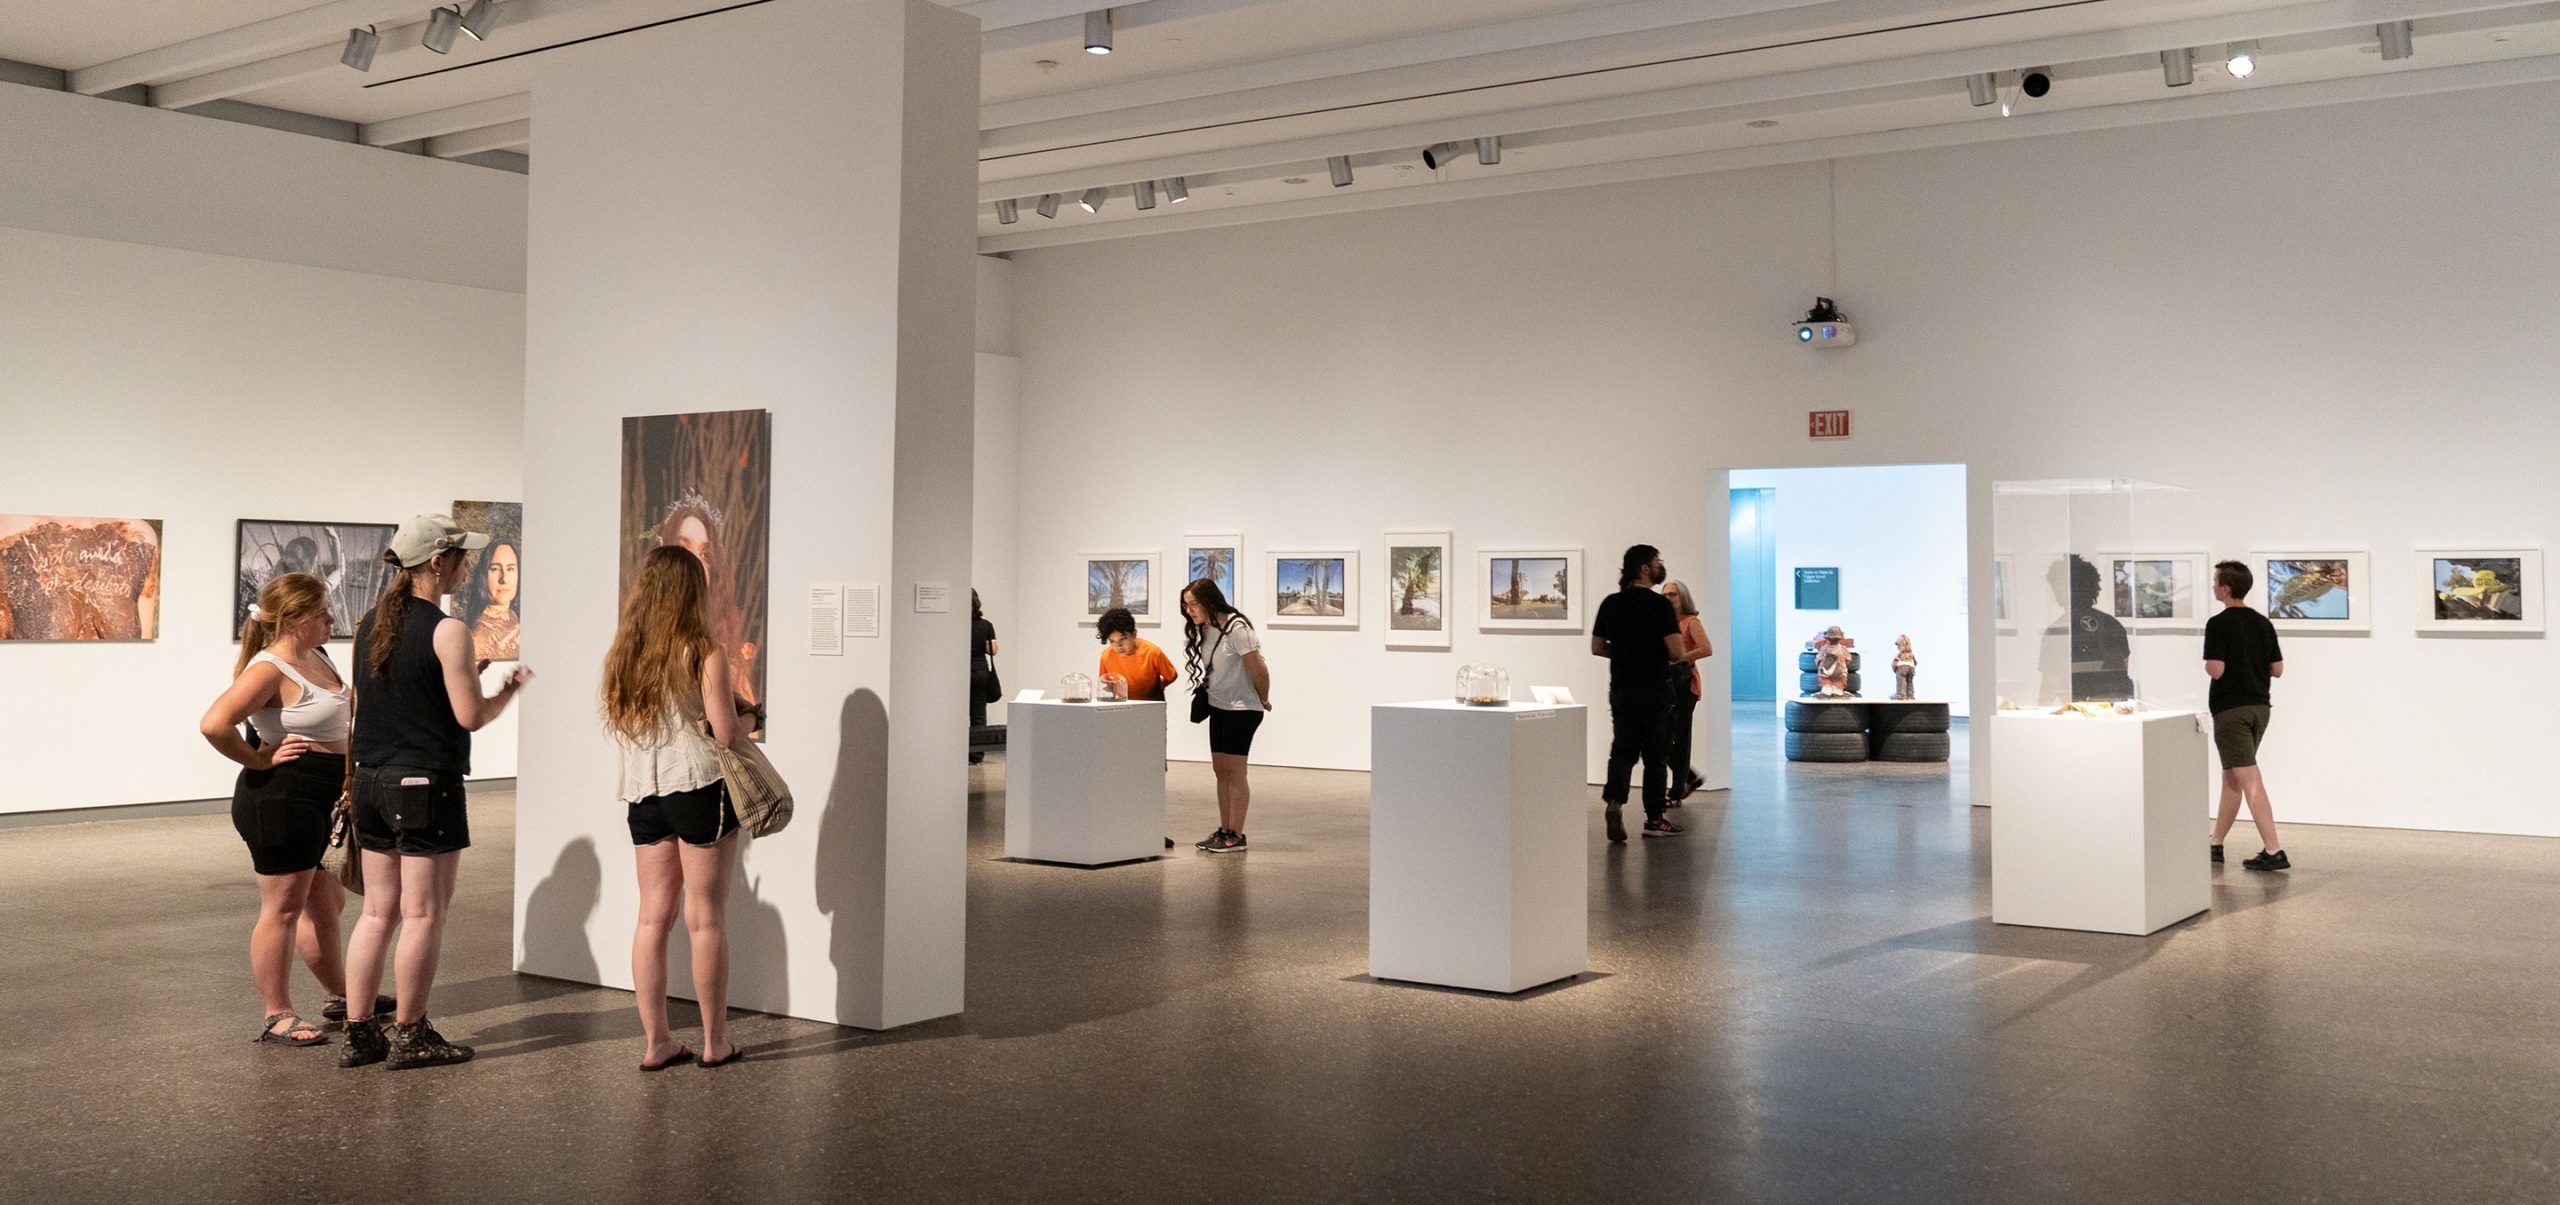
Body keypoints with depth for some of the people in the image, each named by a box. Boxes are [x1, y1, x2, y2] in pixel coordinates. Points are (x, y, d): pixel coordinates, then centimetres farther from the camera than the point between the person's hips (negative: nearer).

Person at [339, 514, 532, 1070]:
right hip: (425, 785, -7)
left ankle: (359, 1032, 18)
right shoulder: (447, 631, -14)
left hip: (371, 781, 8)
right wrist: (512, 686, 3)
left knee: (377, 912, 14)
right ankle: (409, 1035, 10)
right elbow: (471, 716, -16)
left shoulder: (368, 626, 9)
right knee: (424, 915, 3)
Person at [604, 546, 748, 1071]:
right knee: (705, 918, 2)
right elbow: (727, 733, -13)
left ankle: (656, 1042, 12)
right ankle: (715, 1042, 10)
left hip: (642, 791, 5)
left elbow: (616, 723, 16)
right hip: (698, 786, -5)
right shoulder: (704, 653, -10)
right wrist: (744, 726, 9)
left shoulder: (624, 653, 6)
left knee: (652, 916, 9)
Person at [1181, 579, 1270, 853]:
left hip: (1242, 709, -8)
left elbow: (1259, 669, -18)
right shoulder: (1203, 629, 5)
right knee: (1220, 770, 10)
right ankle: (1224, 831, 18)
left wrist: (1263, 700, -6)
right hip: (1218, 707, 8)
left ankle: (1236, 836, 1)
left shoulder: (1235, 629, -20)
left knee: (1234, 772, -5)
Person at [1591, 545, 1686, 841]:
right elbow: (1677, 652, -18)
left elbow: (1597, 648, 10)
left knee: (1623, 750, 10)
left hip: (1621, 689, 4)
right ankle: (1654, 819, 14)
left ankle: (1613, 798, -16)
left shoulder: (1610, 604, 4)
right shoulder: (1660, 605, -13)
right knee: (1656, 755, 7)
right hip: (1655, 691, -4)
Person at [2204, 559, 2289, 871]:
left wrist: (2208, 664, 2)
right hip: (2260, 706, 8)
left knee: (2250, 781, -10)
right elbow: (2277, 669, 10)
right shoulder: (2263, 623, 8)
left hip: (2231, 710, -8)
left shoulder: (2218, 624, -14)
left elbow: (2215, 670, -19)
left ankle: (2273, 851, -14)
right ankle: (2215, 844, 24)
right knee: (2231, 777, 17)